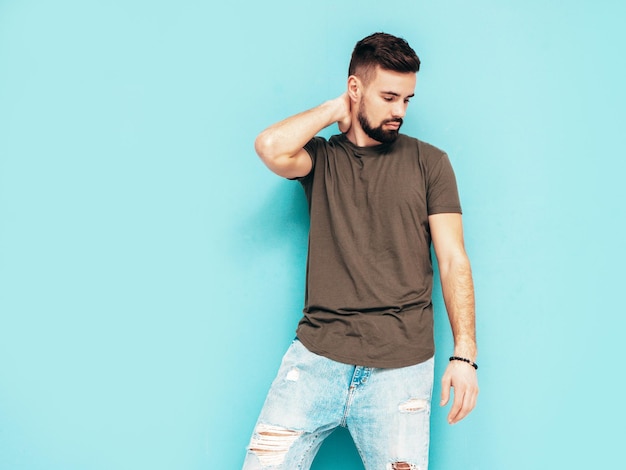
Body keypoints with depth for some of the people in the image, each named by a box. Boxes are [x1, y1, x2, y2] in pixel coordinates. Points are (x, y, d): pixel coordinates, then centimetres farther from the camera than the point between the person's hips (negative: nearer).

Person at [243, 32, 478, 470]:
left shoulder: (429, 162, 8)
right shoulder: (321, 157, 10)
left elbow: (453, 260, 3)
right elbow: (271, 147, -13)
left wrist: (464, 354, -6)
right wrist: (334, 110, 2)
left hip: (402, 364, 0)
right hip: (317, 354, 1)